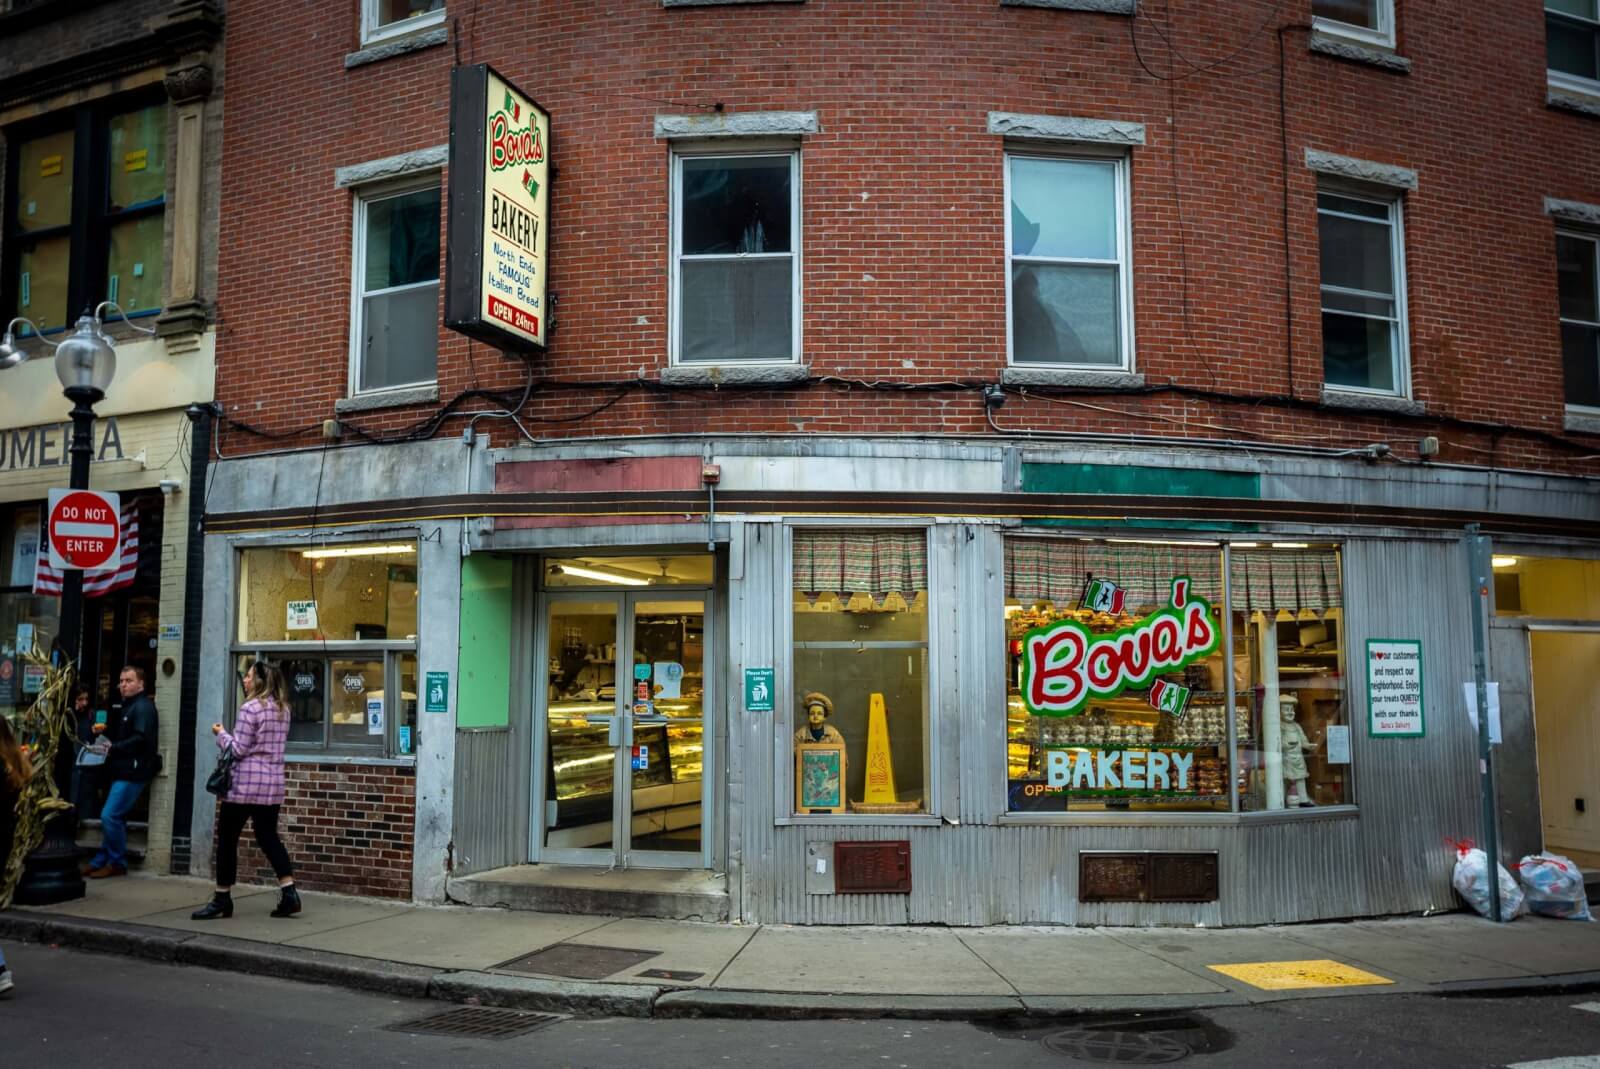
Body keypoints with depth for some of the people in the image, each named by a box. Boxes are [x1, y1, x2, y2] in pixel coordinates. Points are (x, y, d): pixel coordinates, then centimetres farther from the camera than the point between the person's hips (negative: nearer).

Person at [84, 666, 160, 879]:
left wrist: (113, 748, -21)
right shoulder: (129, 706, 22)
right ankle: (101, 862, 18)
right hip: (123, 771, 10)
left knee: (109, 816, -11)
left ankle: (117, 863, -1)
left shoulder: (143, 707, -12)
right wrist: (106, 732, 8)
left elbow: (141, 739, -23)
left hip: (133, 772, -10)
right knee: (115, 817, 13)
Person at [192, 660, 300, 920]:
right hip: (272, 783, 7)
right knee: (269, 837, 12)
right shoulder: (283, 709, 10)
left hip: (245, 784, -7)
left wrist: (221, 734, 3)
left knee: (227, 839, 5)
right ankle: (289, 893, 3)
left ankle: (222, 899, 11)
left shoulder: (250, 708, -13)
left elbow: (238, 750, -14)